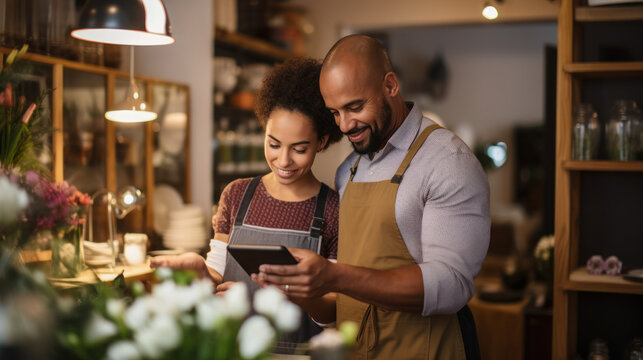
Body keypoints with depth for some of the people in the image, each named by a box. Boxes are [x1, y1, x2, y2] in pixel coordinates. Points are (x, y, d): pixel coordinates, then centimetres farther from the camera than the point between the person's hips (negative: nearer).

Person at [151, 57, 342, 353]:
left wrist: (299, 297, -20)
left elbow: (338, 307, -2)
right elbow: (220, 282, 10)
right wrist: (201, 269, -10)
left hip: (301, 350, -2)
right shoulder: (237, 195, 8)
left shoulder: (335, 210, -2)